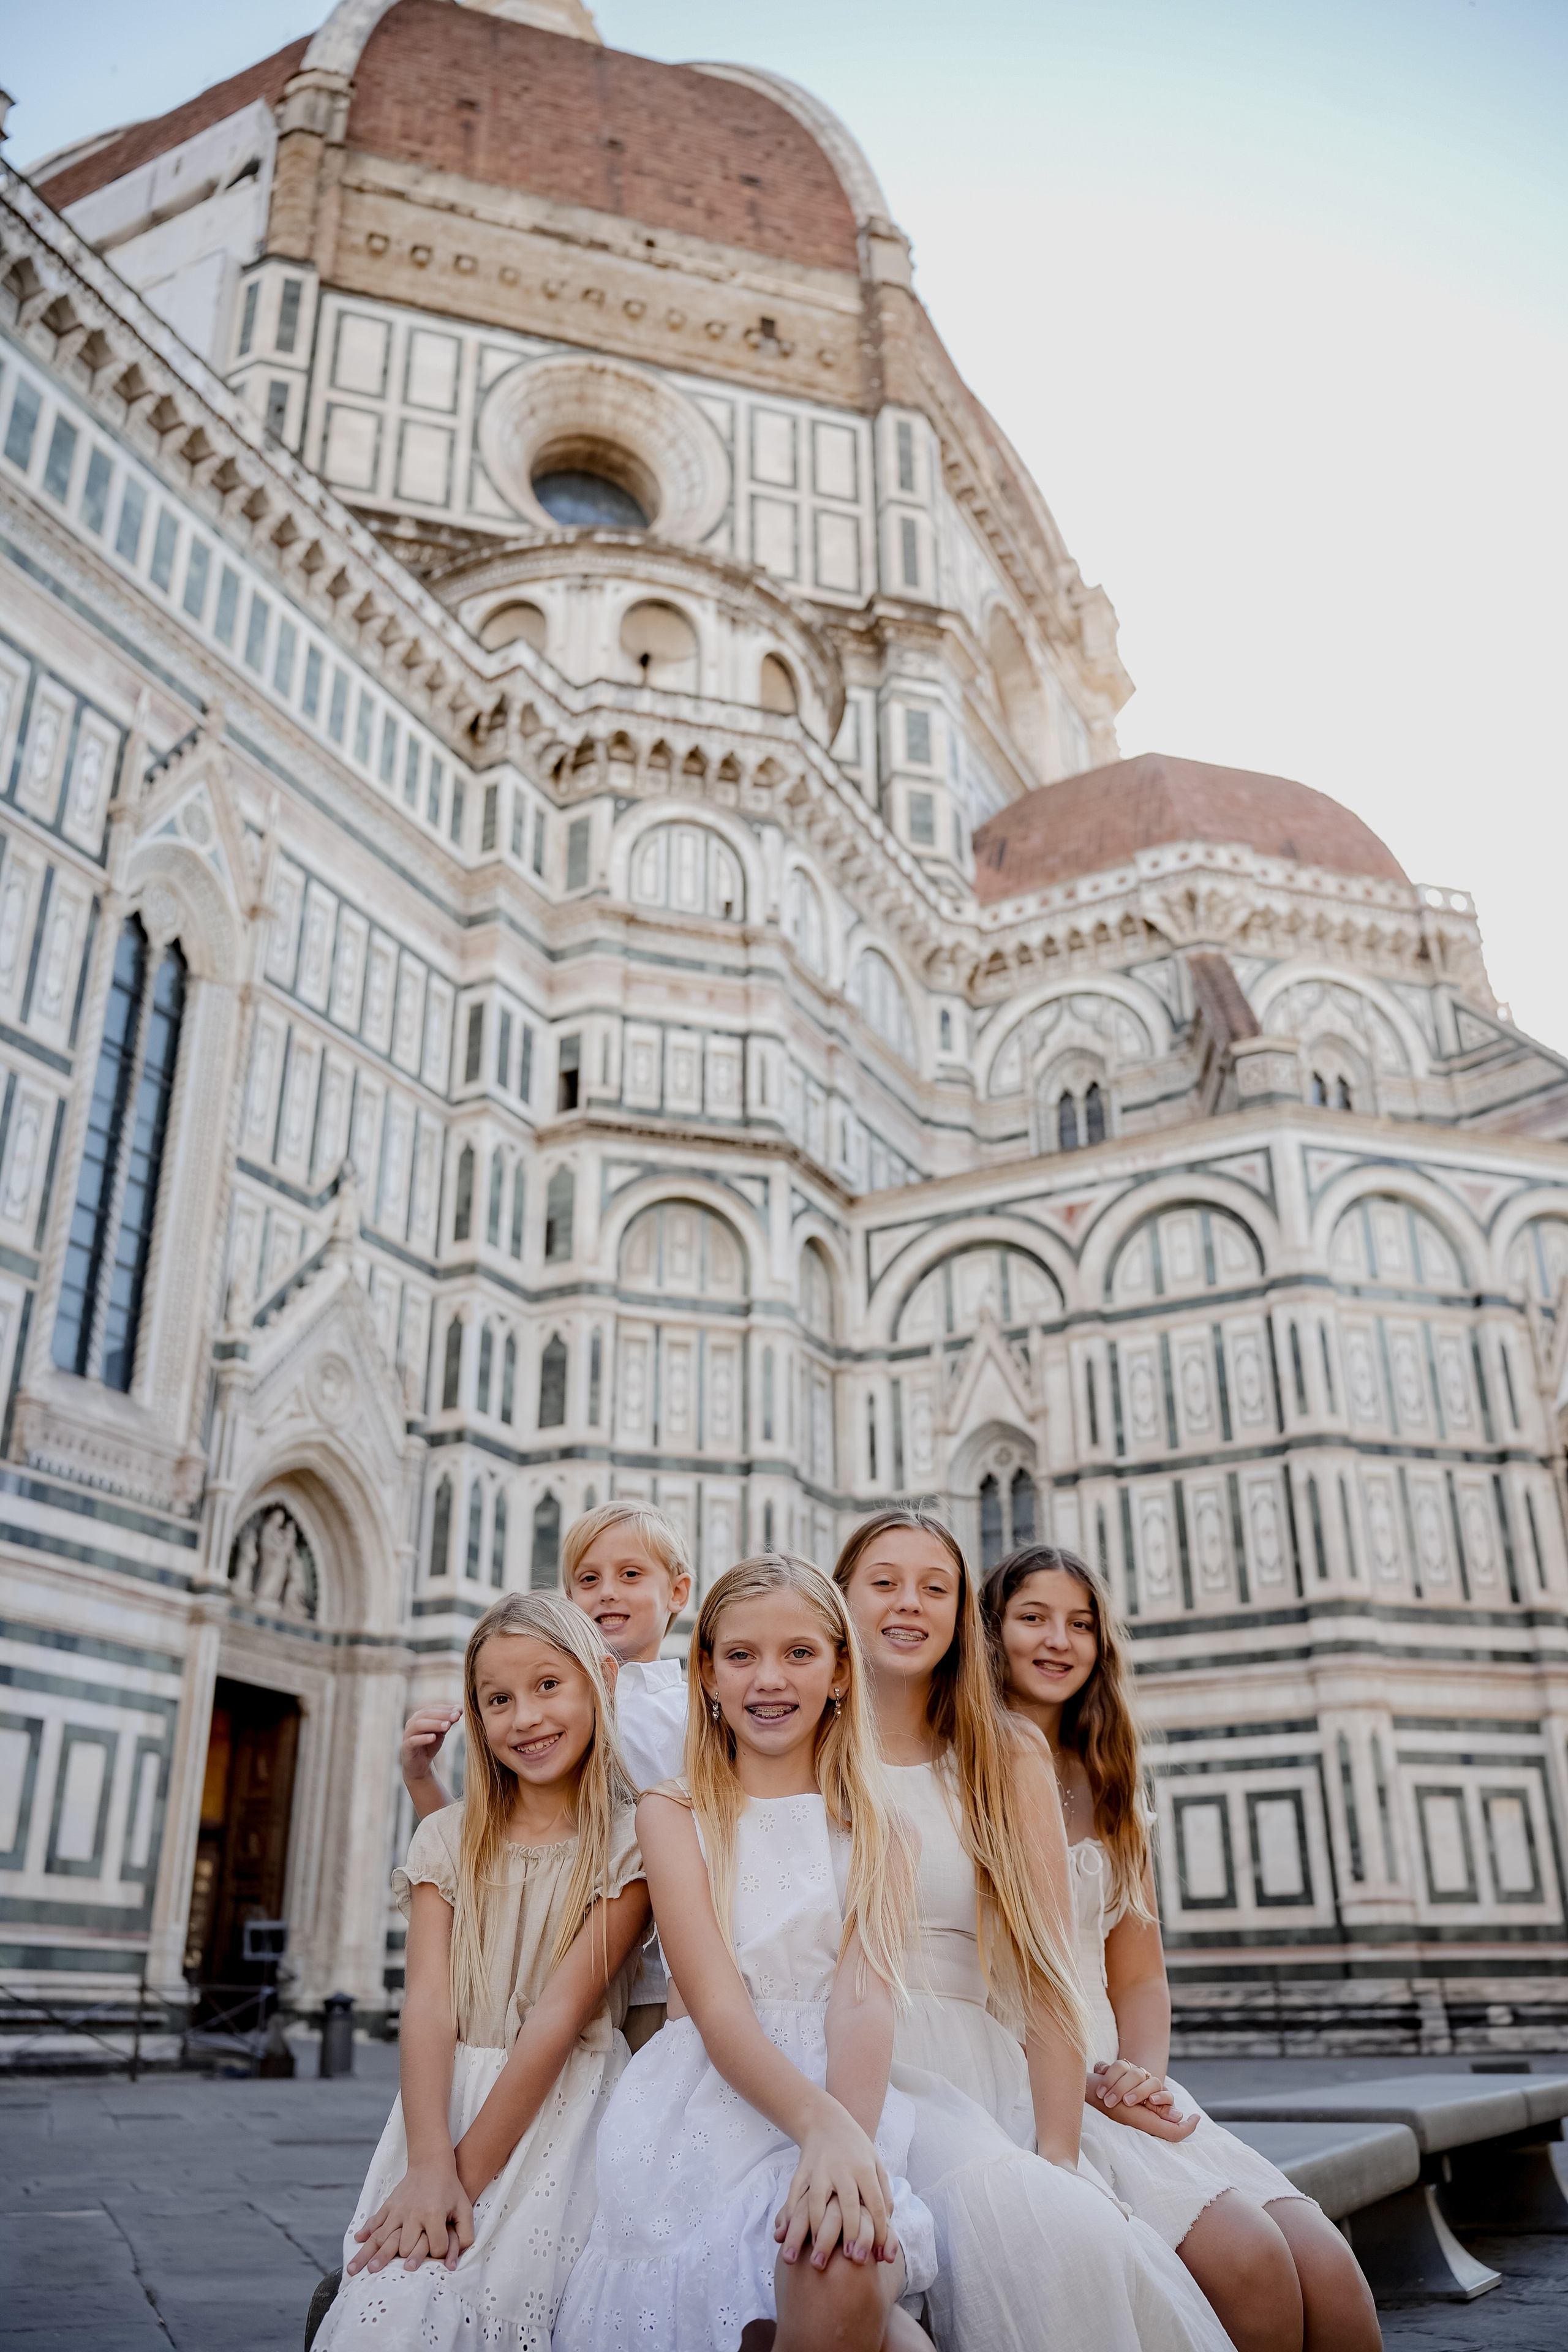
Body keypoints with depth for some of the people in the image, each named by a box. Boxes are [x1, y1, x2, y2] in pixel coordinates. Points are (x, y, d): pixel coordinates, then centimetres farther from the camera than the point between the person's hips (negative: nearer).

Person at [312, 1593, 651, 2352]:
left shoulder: (627, 1844, -6)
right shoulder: (448, 1839, 6)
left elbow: (560, 2013, -12)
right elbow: (429, 2004, -5)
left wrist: (468, 2171, -15)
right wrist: (430, 2162, -18)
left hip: (561, 2111, -2)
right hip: (447, 2097, 3)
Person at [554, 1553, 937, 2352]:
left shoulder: (874, 1826, 9)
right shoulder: (674, 1814, 5)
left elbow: (864, 1997, -6)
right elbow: (716, 2005, -8)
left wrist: (850, 2136, -28)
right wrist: (818, 2124, -28)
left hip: (849, 2102, 0)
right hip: (708, 2107, 0)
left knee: (841, 2283, -32)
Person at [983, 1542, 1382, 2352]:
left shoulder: (1109, 1794, 19)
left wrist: (1142, 2077, -2)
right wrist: (1075, 2081, -14)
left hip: (1113, 2083, 6)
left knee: (1330, 2270, -18)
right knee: (1246, 2256, -26)